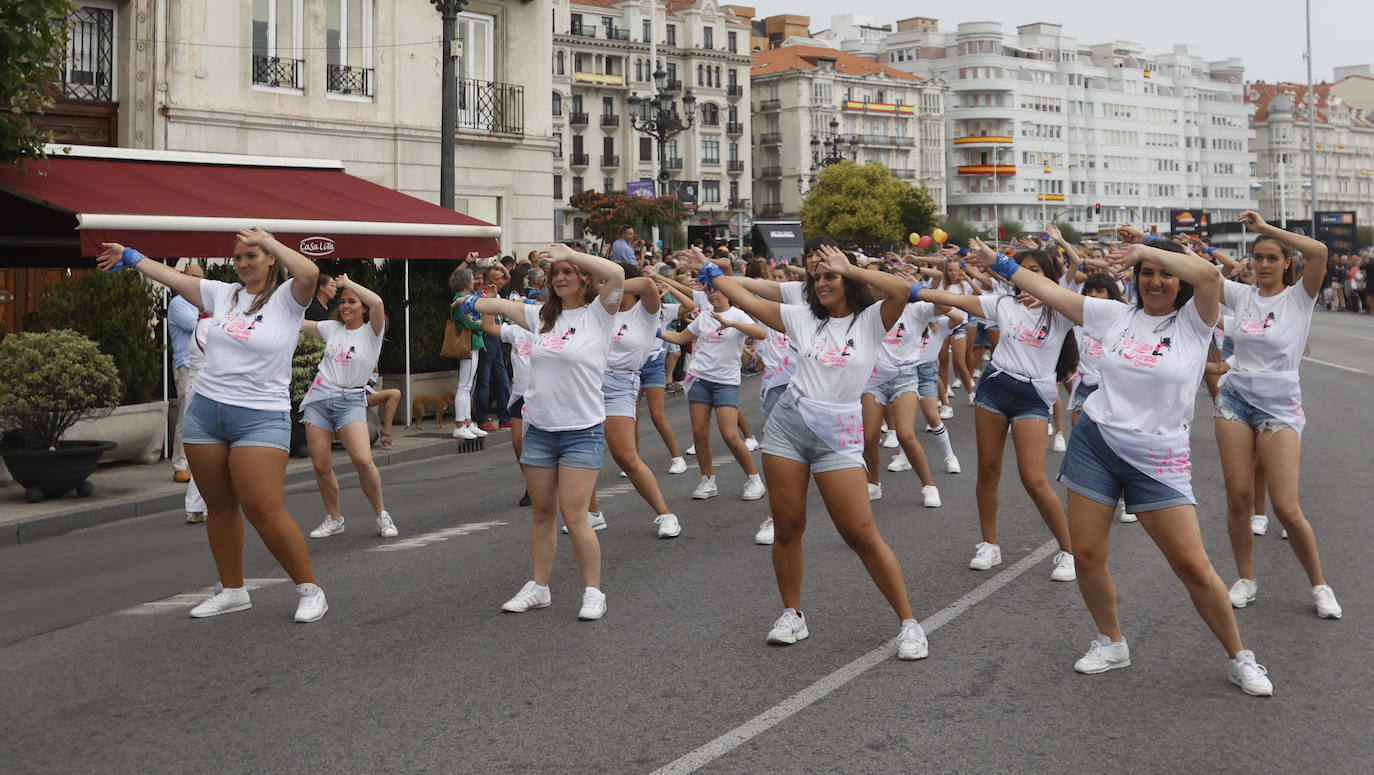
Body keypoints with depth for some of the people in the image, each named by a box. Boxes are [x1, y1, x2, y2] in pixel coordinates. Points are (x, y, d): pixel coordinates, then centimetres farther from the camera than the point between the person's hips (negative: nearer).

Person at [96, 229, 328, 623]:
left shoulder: (286, 298, -3)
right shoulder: (223, 294, 12)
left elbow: (309, 272, -24)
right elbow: (173, 277, 22)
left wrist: (267, 239, -16)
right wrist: (129, 256, 29)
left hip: (261, 418, -6)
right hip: (205, 410, 6)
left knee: (264, 511, -13)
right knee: (218, 506, 11)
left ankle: (310, 590, 1)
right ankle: (232, 591, 26)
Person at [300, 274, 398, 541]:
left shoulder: (371, 332, -1)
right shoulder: (332, 328, 13)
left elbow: (377, 302, -20)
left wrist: (348, 282, -10)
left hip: (351, 400, -4)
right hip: (320, 396, 4)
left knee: (363, 461, -20)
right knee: (321, 465, 1)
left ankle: (382, 515, -1)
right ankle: (334, 519, 19)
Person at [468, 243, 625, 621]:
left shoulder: (598, 313, -5)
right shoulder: (543, 316, 12)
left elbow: (616, 274, -22)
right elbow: (502, 306, 23)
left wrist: (569, 253, -19)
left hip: (583, 430, -6)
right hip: (538, 429, 6)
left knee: (574, 515, -9)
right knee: (541, 512, 12)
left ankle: (594, 593, 5)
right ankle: (538, 588, 24)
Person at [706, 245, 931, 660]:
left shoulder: (871, 320, 0)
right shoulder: (803, 318, 8)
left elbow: (902, 290, -19)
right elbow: (747, 300, 13)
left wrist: (850, 269, -12)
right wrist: (711, 274, 16)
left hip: (837, 435, -3)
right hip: (788, 424, 4)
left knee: (863, 535, -6)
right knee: (786, 528, 7)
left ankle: (909, 622, 5)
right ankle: (792, 614, 25)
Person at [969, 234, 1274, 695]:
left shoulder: (1193, 323, -3)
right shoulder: (1116, 315, 7)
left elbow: (1209, 275, -23)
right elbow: (1050, 291, 11)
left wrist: (1145, 248, -19)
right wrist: (997, 263, 12)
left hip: (1158, 460, -3)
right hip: (1095, 443, 4)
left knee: (1194, 566, -5)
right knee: (1087, 555, 4)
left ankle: (1240, 658, 15)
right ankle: (1111, 644, 28)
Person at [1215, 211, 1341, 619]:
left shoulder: (1299, 297, -3)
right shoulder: (1241, 294, 7)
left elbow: (1318, 252, -21)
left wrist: (1265, 227, -18)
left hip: (1279, 405, -3)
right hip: (1235, 399, 3)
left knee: (1287, 508, -7)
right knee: (1238, 496, 1)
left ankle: (1319, 585, 14)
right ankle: (1246, 580, 19)